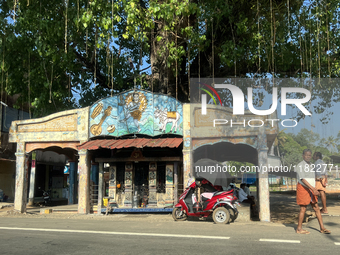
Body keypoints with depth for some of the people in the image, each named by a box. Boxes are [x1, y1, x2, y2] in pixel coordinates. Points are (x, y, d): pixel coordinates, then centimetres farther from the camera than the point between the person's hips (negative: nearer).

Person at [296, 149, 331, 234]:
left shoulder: (311, 165, 13)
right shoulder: (300, 165, -13)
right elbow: (302, 179, -21)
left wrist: (313, 190, 16)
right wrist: (313, 189, -26)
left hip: (310, 189, 7)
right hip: (303, 189, -7)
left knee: (316, 208, 6)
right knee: (303, 209, -3)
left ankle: (322, 228, 11)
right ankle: (299, 229, 7)